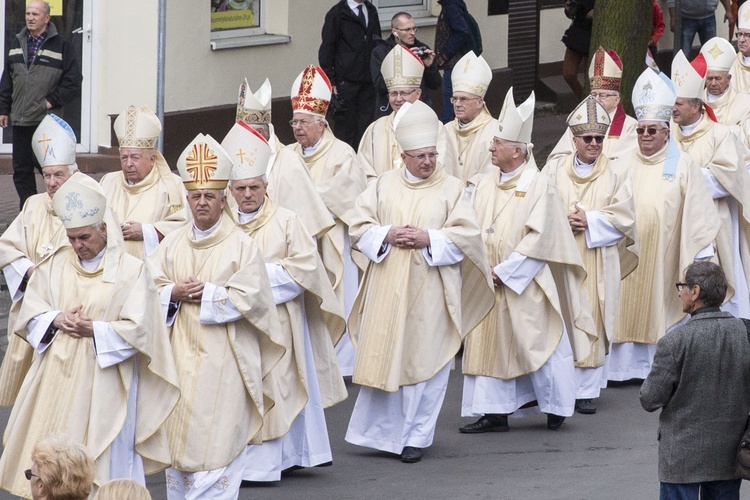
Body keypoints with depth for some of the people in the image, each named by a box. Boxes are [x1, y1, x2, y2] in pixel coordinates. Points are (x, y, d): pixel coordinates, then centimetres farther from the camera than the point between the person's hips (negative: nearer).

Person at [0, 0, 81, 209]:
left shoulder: (61, 47, -2)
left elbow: (73, 82, -3)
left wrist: (52, 101, -8)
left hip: (46, 120, -5)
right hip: (19, 121, 5)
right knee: (21, 169, 6)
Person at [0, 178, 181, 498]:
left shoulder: (131, 270, -4)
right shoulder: (55, 265, 9)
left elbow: (138, 329, -8)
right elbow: (29, 315, 7)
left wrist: (94, 330, -21)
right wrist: (57, 319, -13)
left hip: (102, 384, -4)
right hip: (56, 379, 4)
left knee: (101, 464, -4)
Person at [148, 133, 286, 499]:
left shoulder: (241, 246, -2)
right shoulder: (173, 244, 10)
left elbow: (250, 297, -9)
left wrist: (207, 294, -12)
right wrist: (173, 293, -10)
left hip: (222, 362, -4)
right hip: (180, 356, 4)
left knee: (217, 440, -8)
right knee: (178, 437, 6)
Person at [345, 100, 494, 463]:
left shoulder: (451, 188, 2)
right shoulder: (384, 185, 9)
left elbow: (467, 235, -4)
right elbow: (359, 227, 6)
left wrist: (429, 239, -16)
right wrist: (387, 235, -12)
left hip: (429, 292, -2)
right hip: (386, 291, 2)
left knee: (424, 362, 0)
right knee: (383, 358, 2)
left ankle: (416, 436, 10)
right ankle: (380, 431, 13)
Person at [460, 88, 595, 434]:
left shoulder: (539, 186, -9)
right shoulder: (486, 186, 10)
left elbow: (538, 238, -14)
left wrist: (504, 272, -15)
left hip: (524, 285, -6)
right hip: (488, 285, 6)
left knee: (537, 342, 0)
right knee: (489, 342, 4)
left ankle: (556, 405, 17)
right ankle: (495, 414, 9)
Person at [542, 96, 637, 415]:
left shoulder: (617, 172, 5)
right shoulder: (554, 170, 8)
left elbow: (624, 216, -2)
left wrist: (588, 220, -12)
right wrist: (562, 221, -14)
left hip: (596, 264, -1)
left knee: (591, 322, -3)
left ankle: (586, 390, 2)